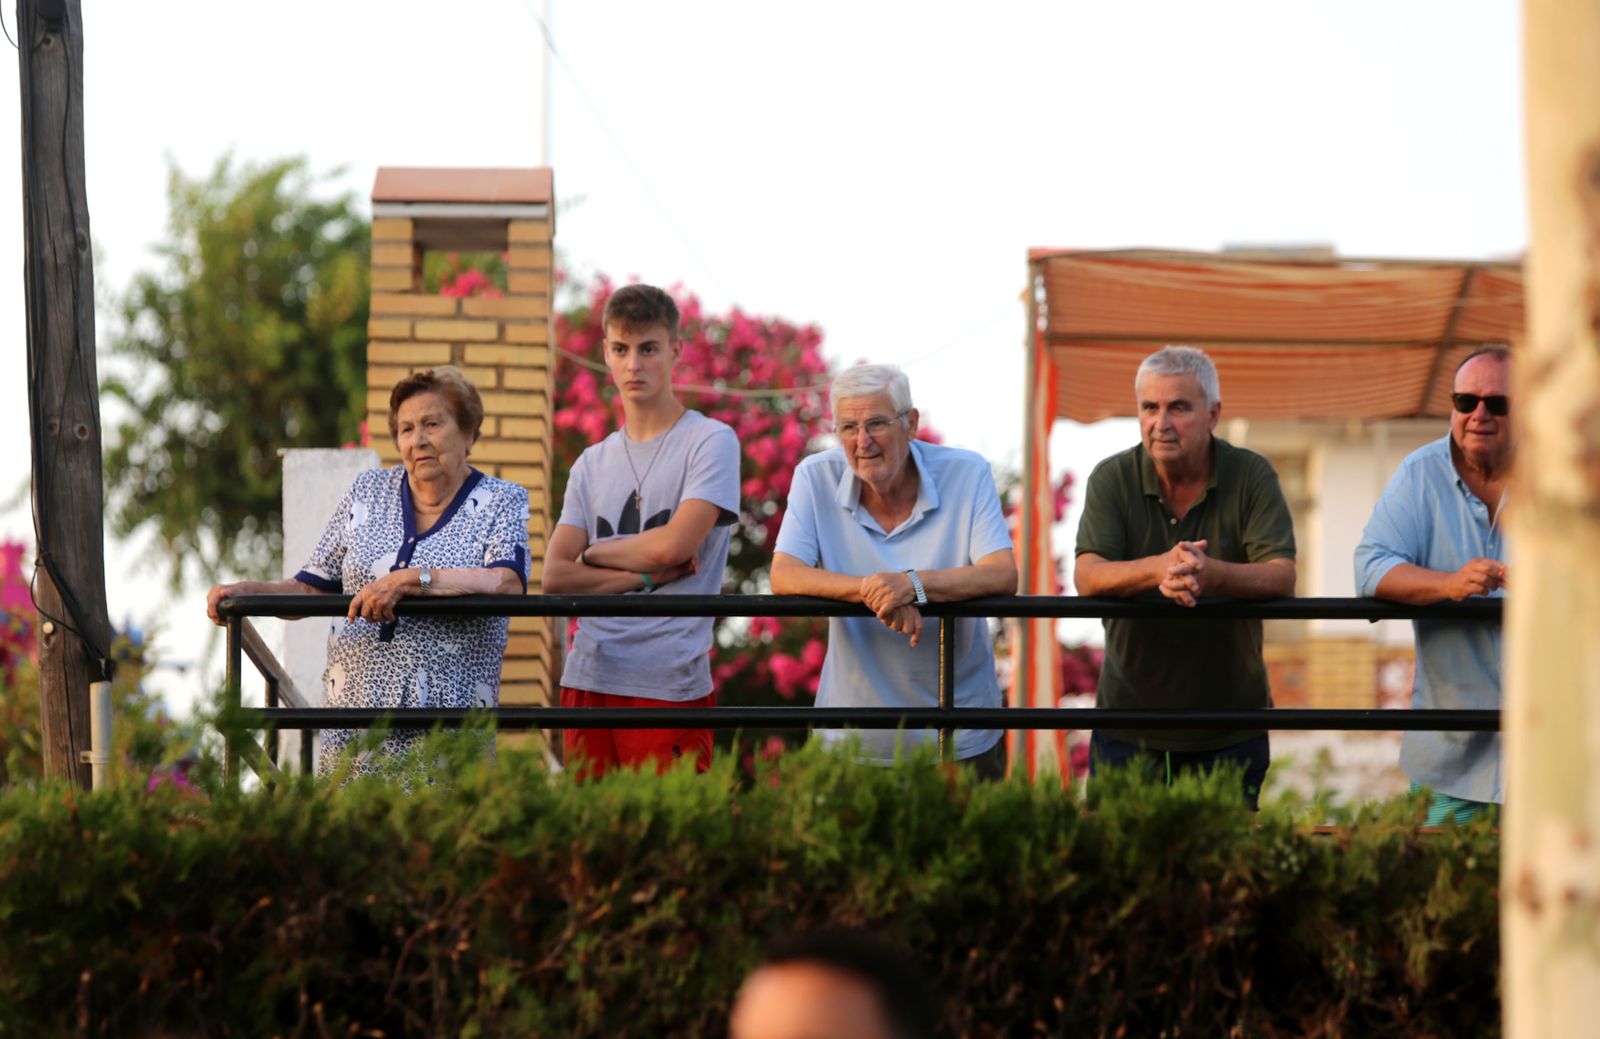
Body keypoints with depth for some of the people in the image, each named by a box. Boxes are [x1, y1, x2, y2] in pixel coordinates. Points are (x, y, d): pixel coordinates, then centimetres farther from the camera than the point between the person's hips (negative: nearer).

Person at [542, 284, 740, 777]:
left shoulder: (711, 442, 1)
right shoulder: (592, 464, 16)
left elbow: (673, 545, -11)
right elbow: (555, 576, 6)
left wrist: (593, 553, 5)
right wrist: (646, 574, -7)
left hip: (670, 683, -5)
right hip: (588, 677, 5)